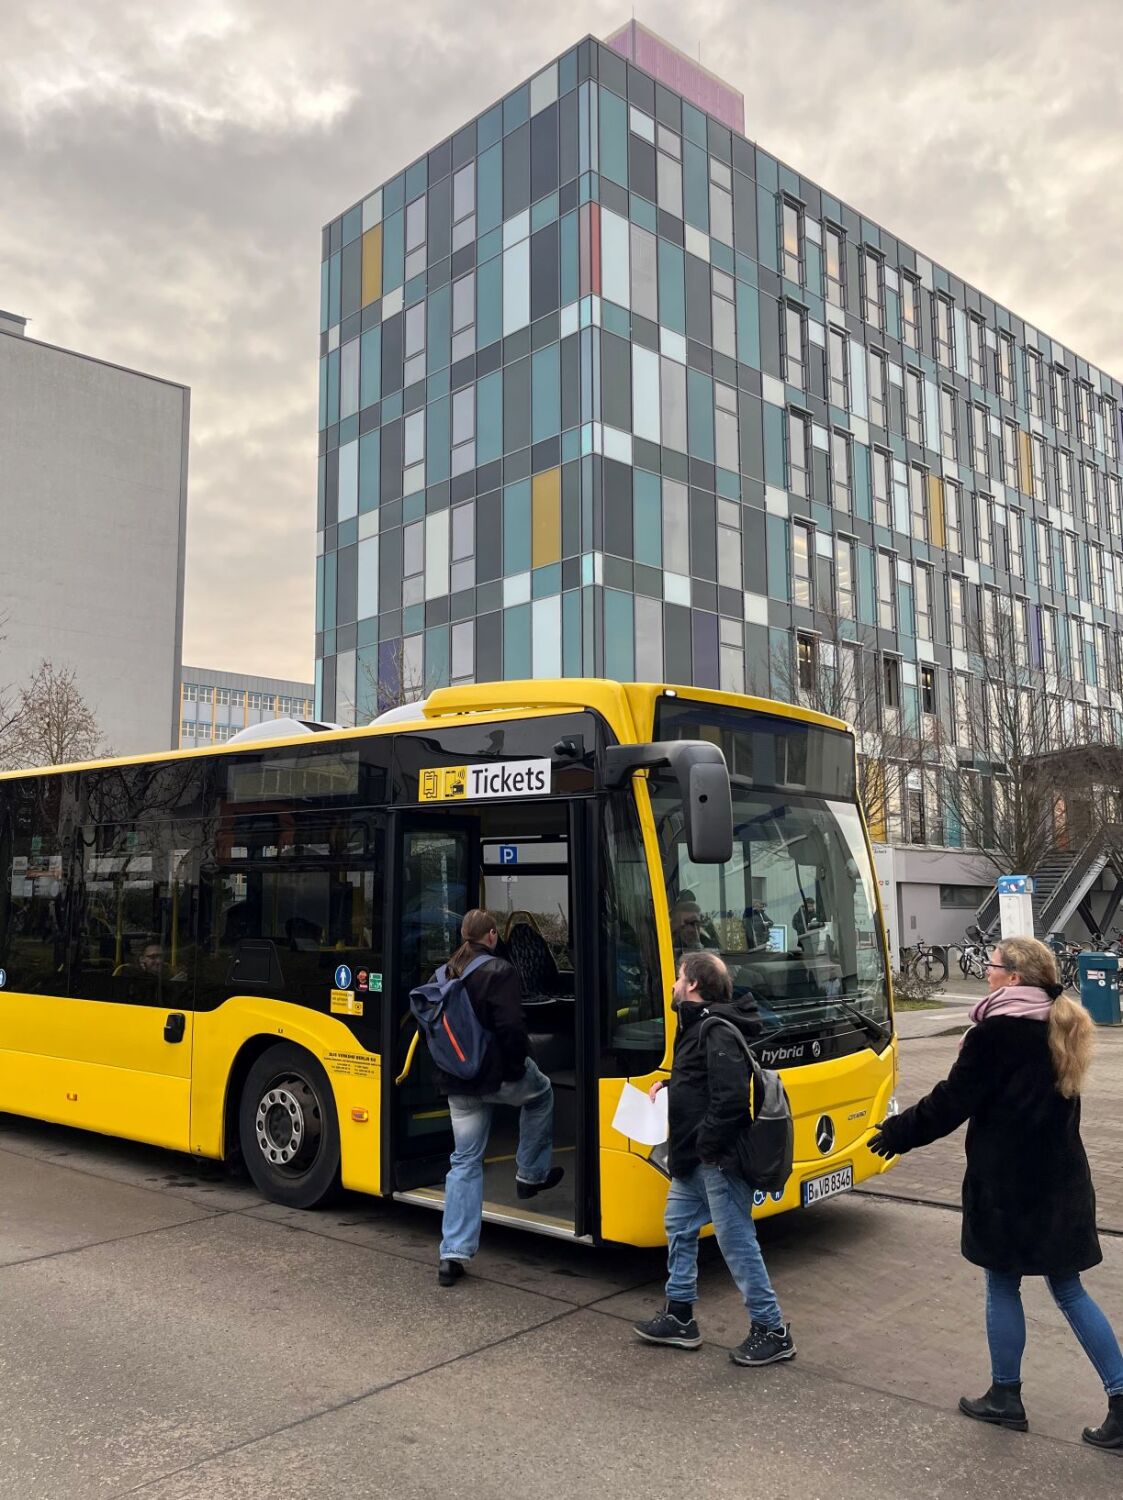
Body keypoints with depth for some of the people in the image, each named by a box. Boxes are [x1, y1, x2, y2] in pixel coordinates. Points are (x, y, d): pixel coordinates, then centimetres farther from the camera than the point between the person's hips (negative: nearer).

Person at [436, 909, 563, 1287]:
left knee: (464, 1160, 12)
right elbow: (511, 1027, -21)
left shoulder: (444, 974, 7)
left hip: (457, 1082, 6)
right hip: (495, 1075, -6)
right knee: (541, 1093, 27)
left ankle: (454, 1254, 8)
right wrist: (517, 1068, -8)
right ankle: (530, 1174, 33)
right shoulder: (498, 971, -14)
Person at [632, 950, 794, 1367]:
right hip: (695, 1159, 11)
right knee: (679, 1225, 18)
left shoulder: (718, 1031, -22)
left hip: (718, 1159, -11)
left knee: (736, 1242, -1)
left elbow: (731, 1096, -29)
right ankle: (680, 1318, 30)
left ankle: (771, 1331, 13)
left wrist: (706, 1145, -21)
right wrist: (668, 1084, 8)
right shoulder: (699, 1025, 11)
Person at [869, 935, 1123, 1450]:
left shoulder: (996, 1033, -18)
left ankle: (1006, 1397, 23)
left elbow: (952, 1102, -14)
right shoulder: (1058, 1027, 5)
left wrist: (898, 1131, -1)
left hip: (1008, 1185, -7)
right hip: (1060, 1182, 7)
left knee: (1003, 1286, 10)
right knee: (1068, 1290, 15)